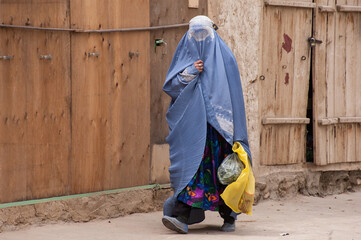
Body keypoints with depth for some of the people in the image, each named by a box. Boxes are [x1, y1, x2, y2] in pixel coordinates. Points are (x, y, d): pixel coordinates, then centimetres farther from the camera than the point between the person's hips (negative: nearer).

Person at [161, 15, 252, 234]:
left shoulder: (224, 57, 0)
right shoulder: (186, 55, 10)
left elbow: (233, 93, -3)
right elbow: (170, 86, 5)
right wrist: (190, 73, -12)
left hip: (217, 125, -2)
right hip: (191, 122, 2)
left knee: (223, 167, 0)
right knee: (191, 162, -8)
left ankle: (229, 216, 14)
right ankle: (182, 218, -14)